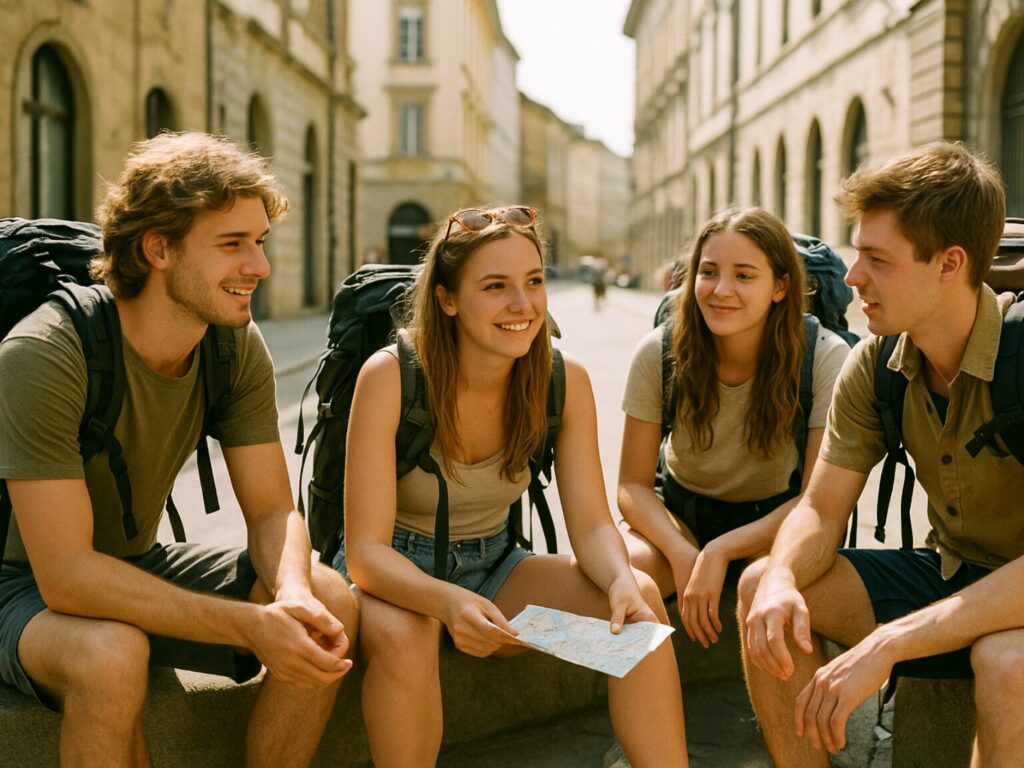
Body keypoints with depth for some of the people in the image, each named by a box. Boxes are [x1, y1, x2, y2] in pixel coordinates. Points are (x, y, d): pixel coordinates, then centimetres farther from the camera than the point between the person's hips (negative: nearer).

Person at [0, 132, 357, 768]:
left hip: (140, 567, 6)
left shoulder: (240, 346, -10)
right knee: (110, 652, -38)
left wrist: (293, 594, -30)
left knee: (331, 604, -16)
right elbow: (65, 577, -31)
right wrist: (250, 625, -36)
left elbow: (273, 512, -6)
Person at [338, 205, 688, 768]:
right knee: (403, 633, -38)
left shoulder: (564, 382, -10)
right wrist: (447, 601, -44)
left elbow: (591, 524, -7)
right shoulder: (390, 377, -22)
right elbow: (365, 550, -24)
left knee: (640, 599, -20)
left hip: (491, 567, 4)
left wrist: (622, 580, -31)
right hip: (390, 573, -3)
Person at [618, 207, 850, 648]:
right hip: (680, 515, 2)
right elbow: (633, 484, -8)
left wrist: (719, 551, -27)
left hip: (775, 519, -2)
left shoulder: (824, 356, -19)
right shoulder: (658, 354, -14)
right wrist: (682, 556, -27)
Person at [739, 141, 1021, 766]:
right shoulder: (876, 363, -5)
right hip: (949, 574, 6)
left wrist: (887, 644, -35)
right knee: (763, 588, -9)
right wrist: (782, 577, -25)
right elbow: (822, 511, -2)